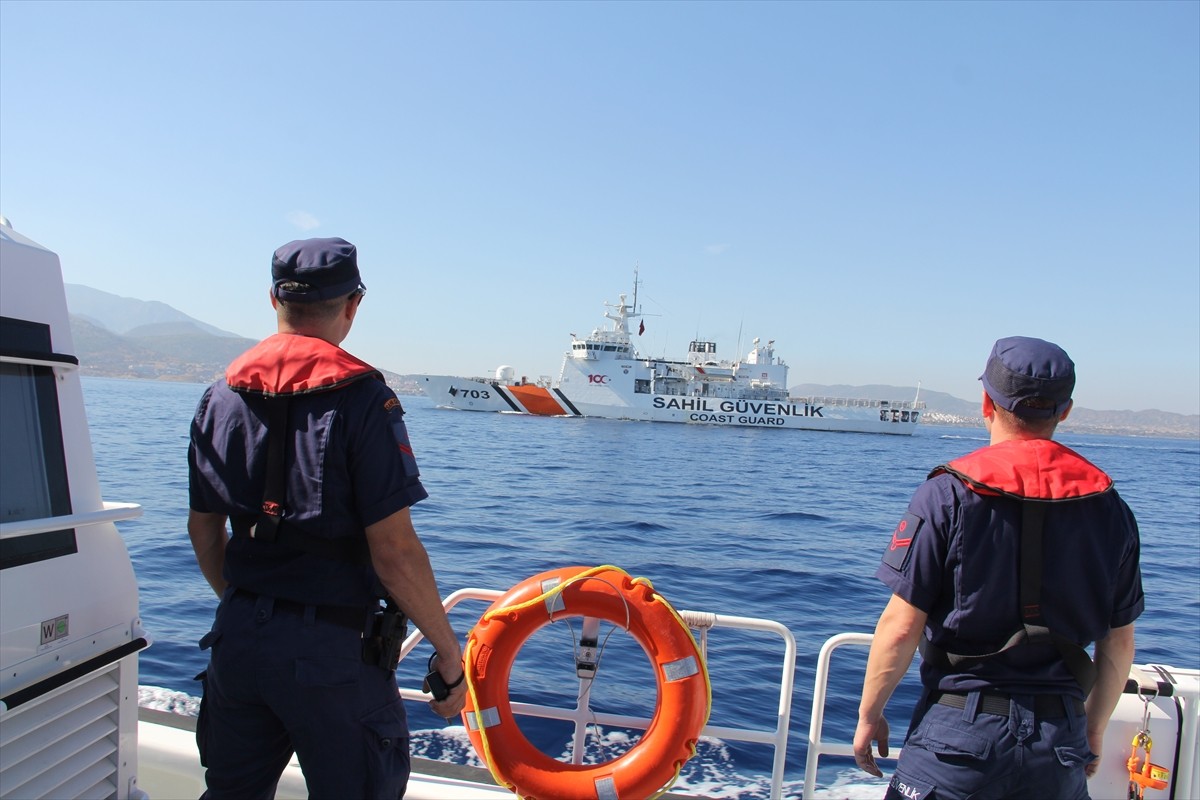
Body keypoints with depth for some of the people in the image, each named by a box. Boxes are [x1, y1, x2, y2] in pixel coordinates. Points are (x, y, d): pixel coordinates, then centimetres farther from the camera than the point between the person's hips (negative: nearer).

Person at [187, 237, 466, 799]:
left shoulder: (220, 398, 4)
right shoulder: (362, 398, -16)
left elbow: (203, 532, 11)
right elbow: (394, 551, -19)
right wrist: (449, 652, -8)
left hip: (237, 637, 6)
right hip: (330, 648, -6)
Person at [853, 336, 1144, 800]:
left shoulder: (947, 494, -12)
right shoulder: (1110, 507, 1)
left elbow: (901, 626, -13)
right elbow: (1119, 643, 8)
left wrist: (869, 714, 0)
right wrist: (1092, 731, 22)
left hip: (961, 729, -4)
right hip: (1060, 736, 4)